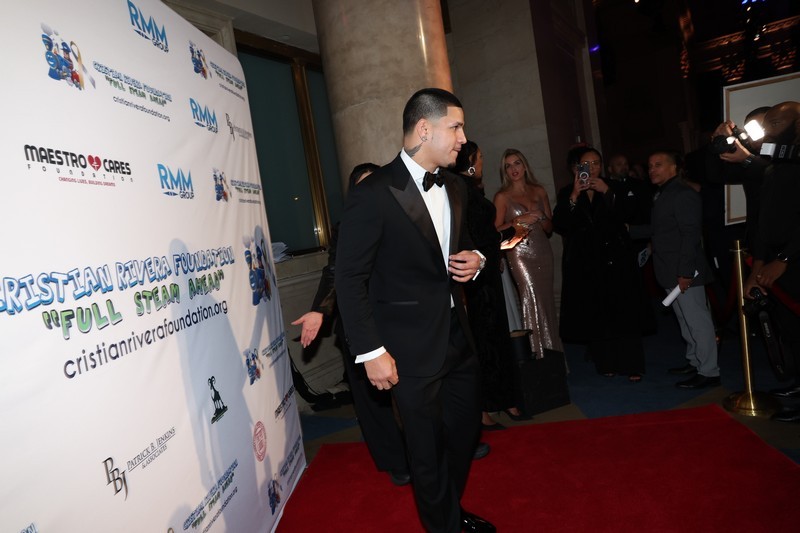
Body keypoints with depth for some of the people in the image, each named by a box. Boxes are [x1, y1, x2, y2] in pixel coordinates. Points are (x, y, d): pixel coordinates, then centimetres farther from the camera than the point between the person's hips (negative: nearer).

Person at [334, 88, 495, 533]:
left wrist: (475, 259, -2)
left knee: (467, 428, 22)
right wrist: (371, 351, -15)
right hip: (412, 348, -7)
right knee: (428, 446, 11)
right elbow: (351, 279, -14)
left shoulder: (455, 186, 7)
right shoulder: (373, 195, -17)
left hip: (458, 335, 8)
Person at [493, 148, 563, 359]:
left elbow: (550, 228, 15)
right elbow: (496, 230, -4)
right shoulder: (502, 197, 2)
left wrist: (541, 217, -5)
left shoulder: (539, 191, 12)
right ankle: (538, 353, 4)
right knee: (532, 299, -9)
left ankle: (552, 354, 15)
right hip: (520, 253, -4)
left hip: (543, 251, 4)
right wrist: (518, 220, -14)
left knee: (546, 299, 4)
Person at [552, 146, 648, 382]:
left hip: (615, 259, 0)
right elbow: (559, 225, -8)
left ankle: (632, 365, 3)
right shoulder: (566, 193, 7)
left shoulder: (612, 188, 10)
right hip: (584, 263, 0)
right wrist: (574, 197, -17)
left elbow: (624, 216, -6)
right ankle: (606, 363, 12)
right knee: (594, 315, 0)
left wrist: (607, 192, -16)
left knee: (624, 313, -4)